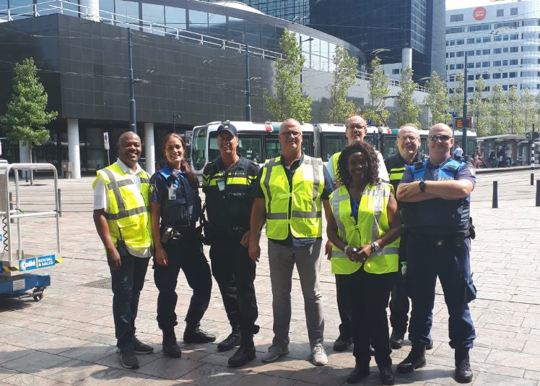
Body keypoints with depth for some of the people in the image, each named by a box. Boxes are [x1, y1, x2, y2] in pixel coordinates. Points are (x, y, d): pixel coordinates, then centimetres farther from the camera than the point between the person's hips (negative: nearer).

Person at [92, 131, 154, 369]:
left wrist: (154, 240, 13)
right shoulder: (106, 177, -9)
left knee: (134, 293, 15)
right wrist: (110, 247, -19)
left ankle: (130, 337, 28)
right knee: (123, 295, 0)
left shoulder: (145, 176, 11)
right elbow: (99, 215, -12)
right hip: (122, 247, -6)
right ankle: (125, 345, 8)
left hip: (143, 246, 6)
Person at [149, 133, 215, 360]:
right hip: (169, 239, -6)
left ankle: (192, 329, 25)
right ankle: (169, 337, 14)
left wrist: (199, 235, 9)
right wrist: (158, 247, -13)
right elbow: (154, 215, -7)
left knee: (203, 284, 8)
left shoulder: (190, 176, 11)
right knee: (168, 290, 2)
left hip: (191, 238, 6)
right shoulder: (160, 178, -4)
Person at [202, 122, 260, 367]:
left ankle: (247, 344, -1)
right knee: (226, 287, 14)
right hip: (218, 239, 5)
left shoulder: (251, 169, -1)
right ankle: (237, 331, 30)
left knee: (244, 288, -5)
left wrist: (253, 232, -12)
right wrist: (209, 230, 10)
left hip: (242, 239, -5)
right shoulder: (210, 170, 11)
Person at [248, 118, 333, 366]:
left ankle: (317, 344, 19)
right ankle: (280, 343, 24)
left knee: (312, 294, 8)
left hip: (309, 240, -1)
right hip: (277, 241, 2)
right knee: (280, 295, 11)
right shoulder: (268, 169, 7)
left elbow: (330, 203, 3)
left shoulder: (317, 167, 3)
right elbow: (259, 207, 9)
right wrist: (253, 240, 4)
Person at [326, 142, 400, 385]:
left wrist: (373, 246, -17)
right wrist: (345, 248, -8)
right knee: (358, 313, 11)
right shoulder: (337, 196, 8)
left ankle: (384, 364, 18)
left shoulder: (383, 191, -2)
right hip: (348, 265, 3)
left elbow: (396, 227, -5)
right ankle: (361, 363, 23)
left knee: (377, 313, 1)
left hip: (380, 264, -3)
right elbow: (331, 231, 10)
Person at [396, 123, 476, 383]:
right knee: (420, 299, 12)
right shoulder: (413, 170, 11)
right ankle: (417, 351, 26)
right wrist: (443, 191, -13)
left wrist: (423, 186, -13)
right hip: (419, 243, 2)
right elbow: (402, 194, -9)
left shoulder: (462, 168, 5)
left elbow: (462, 189, -18)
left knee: (458, 301, 6)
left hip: (453, 243, -2)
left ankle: (462, 357, 20)